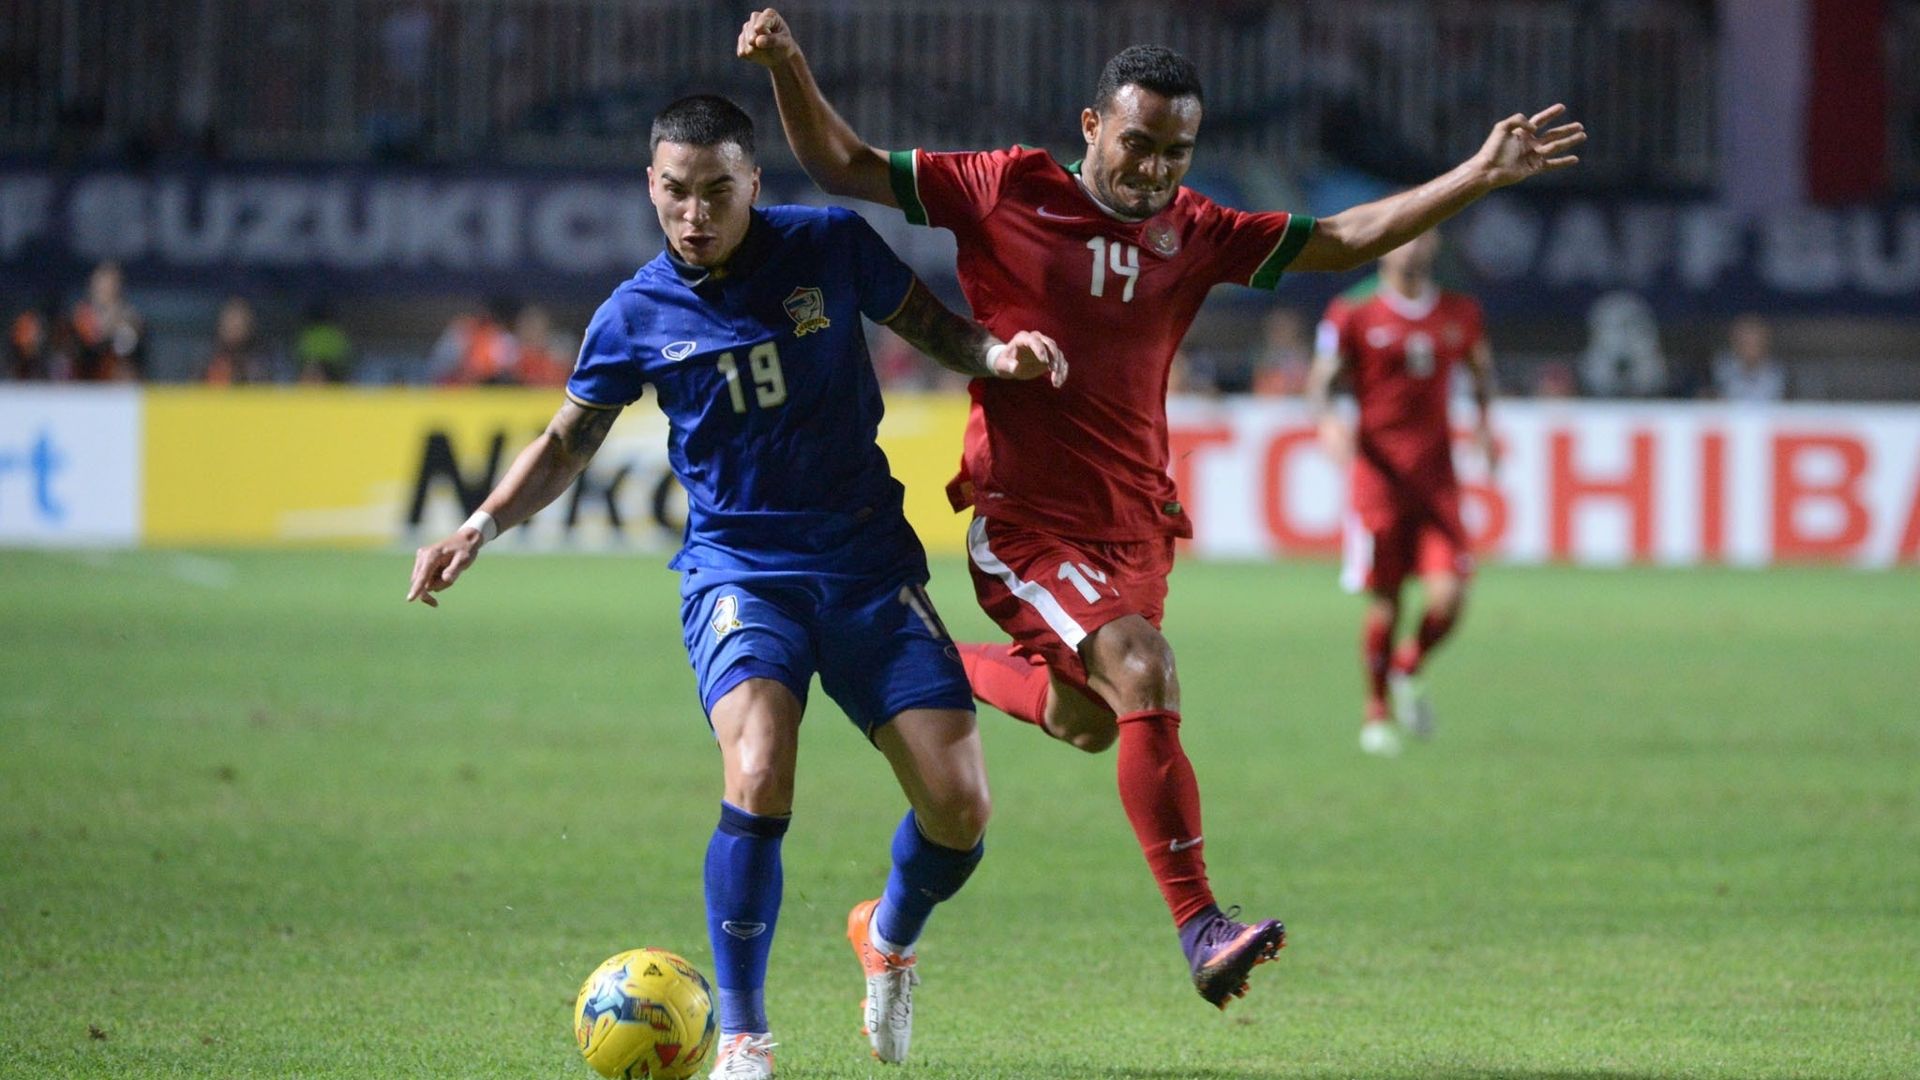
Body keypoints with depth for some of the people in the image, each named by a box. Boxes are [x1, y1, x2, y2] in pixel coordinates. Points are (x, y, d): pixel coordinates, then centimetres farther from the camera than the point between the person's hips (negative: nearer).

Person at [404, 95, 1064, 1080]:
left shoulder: (830, 248, -3)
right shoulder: (636, 316, -1)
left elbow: (931, 326, 12)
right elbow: (568, 442, 13)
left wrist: (996, 354, -10)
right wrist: (480, 529, -2)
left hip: (870, 563, 1)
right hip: (738, 569, -1)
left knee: (958, 806, -7)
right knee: (758, 779, -28)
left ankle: (890, 939, 28)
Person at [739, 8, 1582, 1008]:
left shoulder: (1193, 232, 7)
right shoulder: (1007, 191, -5)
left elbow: (1345, 240, 12)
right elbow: (842, 167, -1)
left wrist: (1479, 176, 4)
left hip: (1133, 526, 7)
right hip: (1024, 515, -6)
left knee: (1085, 722, 17)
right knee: (1145, 677, -24)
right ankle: (1201, 931, -24)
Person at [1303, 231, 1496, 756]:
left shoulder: (1459, 313, 9)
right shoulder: (1353, 313, -2)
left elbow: (1481, 366, 26)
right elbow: (1321, 378, -2)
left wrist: (1484, 421, 11)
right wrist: (1328, 420, -22)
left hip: (1437, 473, 3)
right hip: (1378, 471, -3)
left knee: (1448, 598, -10)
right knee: (1384, 604, -2)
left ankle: (1408, 670, 22)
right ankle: (1377, 713, 18)